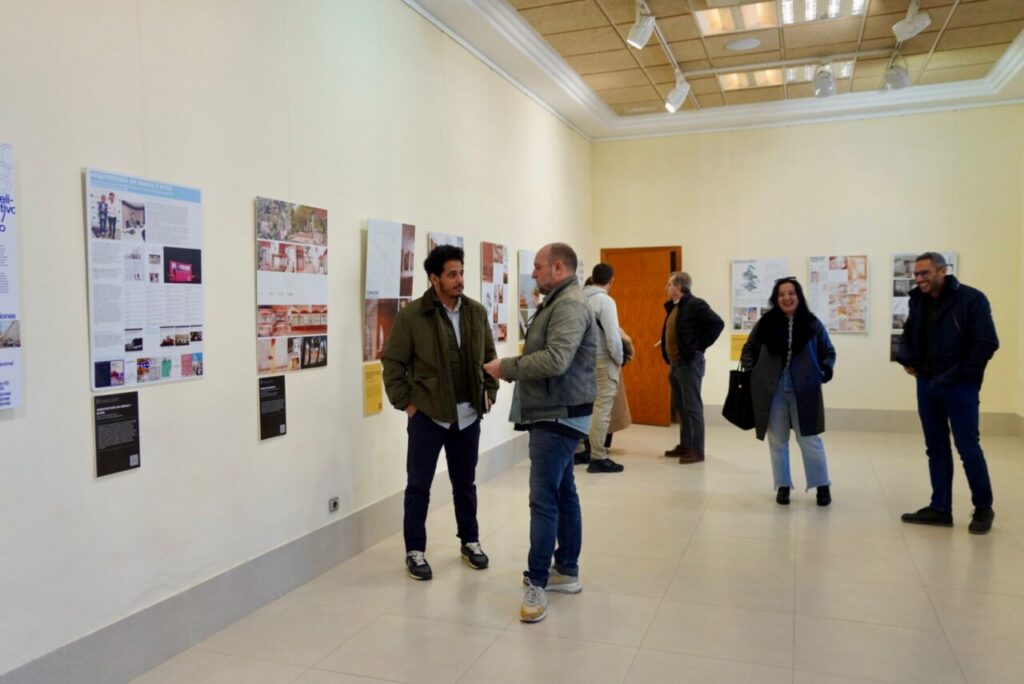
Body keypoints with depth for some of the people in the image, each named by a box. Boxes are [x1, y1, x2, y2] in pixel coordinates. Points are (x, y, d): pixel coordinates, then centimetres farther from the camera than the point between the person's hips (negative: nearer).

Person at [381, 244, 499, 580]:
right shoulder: (412, 315, -11)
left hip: (468, 414, 4)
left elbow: (489, 357, 13)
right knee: (418, 485, 6)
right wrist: (405, 402, -8)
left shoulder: (477, 312, 2)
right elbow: (392, 362, -6)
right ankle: (415, 551, 20)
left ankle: (470, 542, 33)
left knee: (465, 482, 17)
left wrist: (490, 393, 8)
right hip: (427, 415, -3)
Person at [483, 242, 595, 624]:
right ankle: (567, 571, 24)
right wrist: (511, 369, 3)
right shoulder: (558, 304, 18)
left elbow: (555, 360, -28)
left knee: (544, 500, -9)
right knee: (563, 493, 15)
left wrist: (506, 367, -19)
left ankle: (537, 583, -3)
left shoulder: (569, 306, -16)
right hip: (555, 415, 11)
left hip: (558, 417, -11)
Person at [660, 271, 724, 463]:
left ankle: (697, 450, 0)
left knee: (692, 407, -5)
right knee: (679, 406, 14)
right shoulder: (673, 307, 13)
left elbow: (717, 324, -21)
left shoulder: (695, 305, -13)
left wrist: (700, 345, -16)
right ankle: (685, 445, 24)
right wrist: (669, 360, 13)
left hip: (689, 363, -9)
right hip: (675, 363, 9)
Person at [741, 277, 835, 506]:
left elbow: (828, 352, 12)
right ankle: (783, 485, 22)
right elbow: (749, 350, 12)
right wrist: (750, 371, -2)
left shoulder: (812, 323, 1)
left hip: (803, 391, -1)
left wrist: (826, 371, -5)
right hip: (772, 391, 1)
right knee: (777, 441, 9)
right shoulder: (765, 323, 1)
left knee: (809, 439, 2)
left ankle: (822, 486, 17)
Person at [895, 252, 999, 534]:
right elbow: (909, 334, 21)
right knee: (936, 448, 10)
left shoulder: (971, 299, -11)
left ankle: (983, 508, 17)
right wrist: (907, 360, 6)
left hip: (960, 386, -6)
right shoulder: (918, 300, 7)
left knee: (968, 448, -1)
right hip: (927, 384, 6)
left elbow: (987, 343, -14)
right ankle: (940, 508, 19)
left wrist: (963, 374, -13)